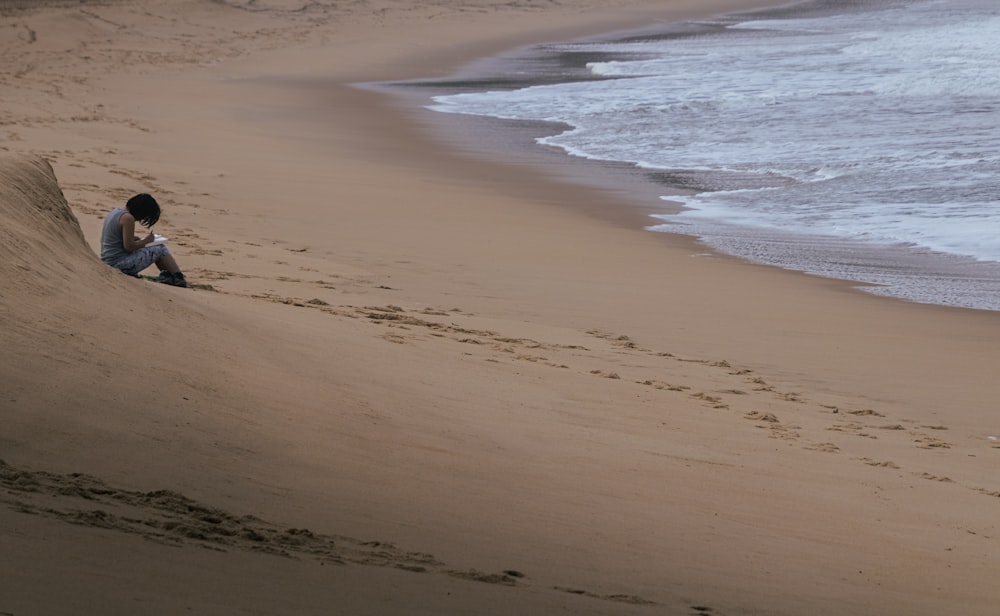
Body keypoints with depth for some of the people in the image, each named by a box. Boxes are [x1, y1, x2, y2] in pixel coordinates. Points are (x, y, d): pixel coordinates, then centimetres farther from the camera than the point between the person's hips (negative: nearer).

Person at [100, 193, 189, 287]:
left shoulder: (115, 212, 10)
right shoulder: (128, 218, -19)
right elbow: (129, 247, -21)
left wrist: (138, 238, 9)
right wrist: (145, 241, -6)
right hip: (120, 264, -10)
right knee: (160, 249, 1)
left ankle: (166, 275, 17)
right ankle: (178, 278, 6)